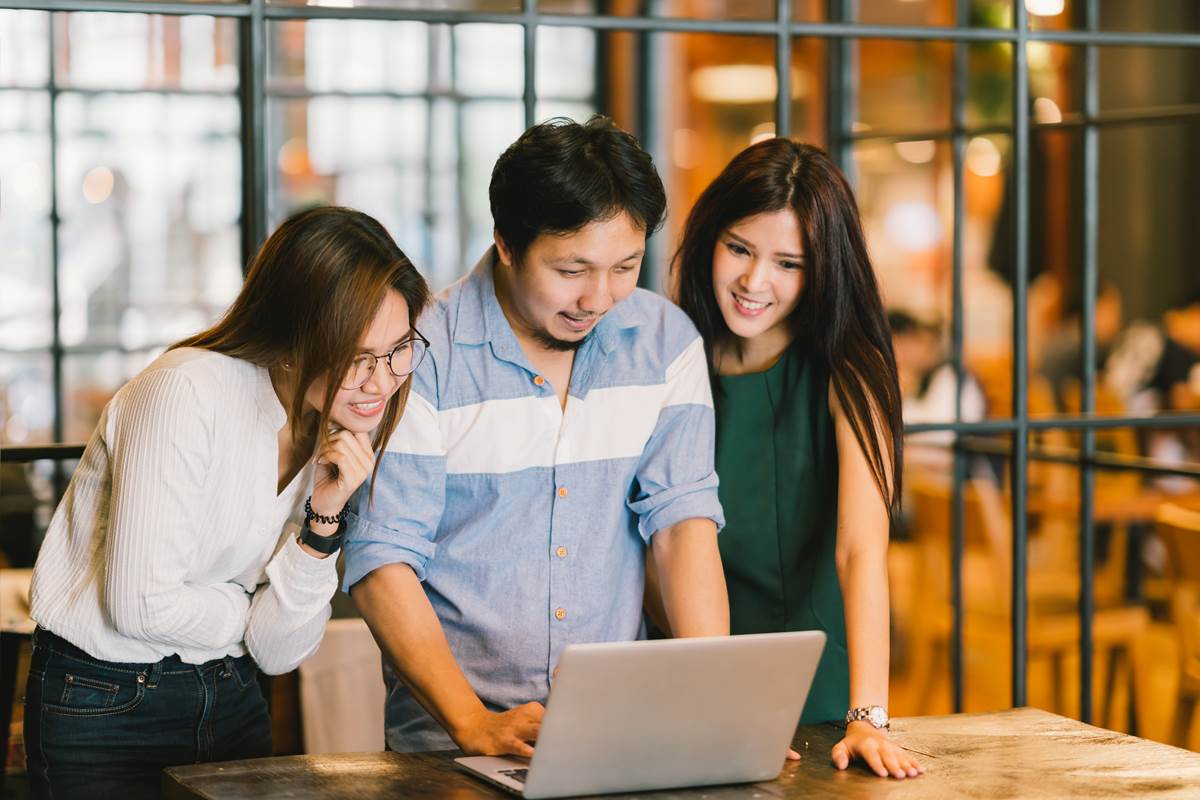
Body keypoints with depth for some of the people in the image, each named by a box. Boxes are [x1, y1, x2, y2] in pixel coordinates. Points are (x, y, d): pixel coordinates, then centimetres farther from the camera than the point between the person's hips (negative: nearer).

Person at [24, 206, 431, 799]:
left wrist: (324, 518, -20)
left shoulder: (342, 431, -2)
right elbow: (140, 606, -24)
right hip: (106, 707, -6)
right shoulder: (188, 391, -23)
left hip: (231, 699, 6)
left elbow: (278, 654, -7)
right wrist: (252, 615, -8)